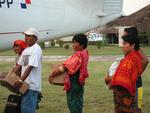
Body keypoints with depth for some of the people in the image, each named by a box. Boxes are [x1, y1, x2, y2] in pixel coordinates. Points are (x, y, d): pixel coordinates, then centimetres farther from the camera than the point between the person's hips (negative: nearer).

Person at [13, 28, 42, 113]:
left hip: (32, 85, -9)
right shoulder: (26, 50, 15)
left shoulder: (36, 49, -13)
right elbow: (19, 65, 18)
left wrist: (21, 80, -26)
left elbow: (30, 67, -22)